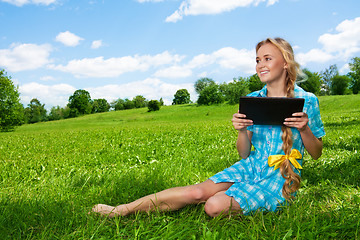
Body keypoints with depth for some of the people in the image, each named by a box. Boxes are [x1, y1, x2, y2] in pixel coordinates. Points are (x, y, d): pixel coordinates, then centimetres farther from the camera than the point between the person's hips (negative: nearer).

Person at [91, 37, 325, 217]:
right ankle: (122, 210, -11)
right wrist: (242, 131, -17)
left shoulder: (307, 101, -5)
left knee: (215, 205, -29)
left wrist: (305, 128, -18)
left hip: (280, 177, -3)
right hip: (251, 166, 4)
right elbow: (244, 154, 6)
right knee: (198, 192, -20)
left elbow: (317, 153, 3)